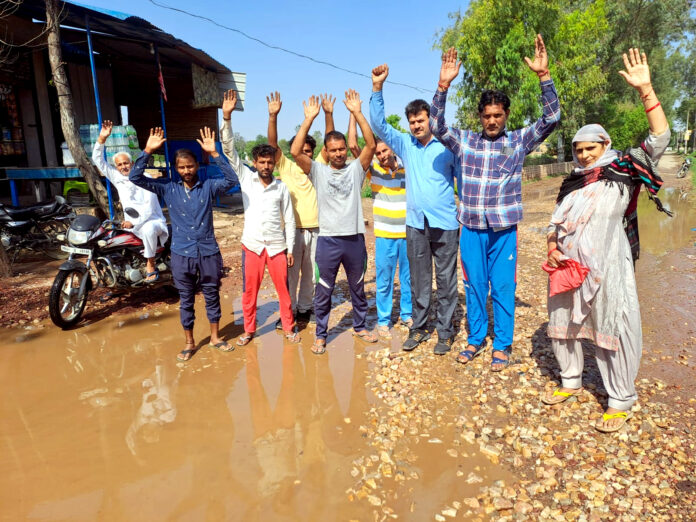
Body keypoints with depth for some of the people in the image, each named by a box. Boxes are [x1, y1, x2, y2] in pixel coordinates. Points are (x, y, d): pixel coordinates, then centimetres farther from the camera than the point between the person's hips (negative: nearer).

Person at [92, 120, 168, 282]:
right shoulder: (117, 178, 6)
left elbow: (149, 208, -19)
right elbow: (98, 160, 2)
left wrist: (133, 222, -29)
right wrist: (101, 139, -11)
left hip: (152, 221, -6)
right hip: (132, 224, 6)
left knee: (148, 229, -38)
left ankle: (151, 266, -24)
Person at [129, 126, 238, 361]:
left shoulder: (208, 186, -2)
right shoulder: (167, 187, 0)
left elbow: (232, 180, -17)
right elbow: (135, 177, -5)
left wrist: (214, 154, -24)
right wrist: (148, 151, -16)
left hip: (209, 253, 0)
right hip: (182, 255, 0)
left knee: (212, 296, 13)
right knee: (186, 300, 11)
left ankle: (215, 337, 30)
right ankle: (189, 343, 27)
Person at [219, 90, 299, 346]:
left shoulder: (281, 187, 2)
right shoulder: (246, 178, 2)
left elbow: (289, 219, 4)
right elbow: (229, 150, -7)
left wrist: (290, 249, 1)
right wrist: (226, 117, -18)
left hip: (277, 246, 0)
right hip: (252, 245, 0)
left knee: (284, 290, 7)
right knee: (249, 292, 9)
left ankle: (289, 328, 23)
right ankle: (249, 330, 25)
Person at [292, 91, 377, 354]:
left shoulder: (356, 169, 4)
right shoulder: (318, 171, 0)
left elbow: (371, 145, -10)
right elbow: (295, 151, -13)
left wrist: (357, 113, -15)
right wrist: (309, 119, -16)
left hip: (355, 238, 2)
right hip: (328, 240, -1)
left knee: (358, 287, 17)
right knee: (323, 291, 7)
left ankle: (359, 326, 35)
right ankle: (320, 335, 21)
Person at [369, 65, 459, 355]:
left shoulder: (447, 146, -2)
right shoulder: (405, 144, 7)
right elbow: (379, 124, 2)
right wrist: (377, 87, -8)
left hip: (445, 224, -3)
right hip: (415, 224, 3)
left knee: (446, 281, 5)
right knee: (419, 282, 12)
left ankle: (445, 332, 17)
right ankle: (419, 328, 24)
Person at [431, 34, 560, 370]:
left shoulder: (519, 141, 3)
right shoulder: (465, 141, 6)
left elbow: (551, 118, -7)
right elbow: (436, 125, -4)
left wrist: (543, 75, -16)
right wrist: (444, 84, -15)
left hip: (504, 228, -2)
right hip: (471, 227, 2)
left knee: (503, 288, 5)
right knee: (474, 286, 12)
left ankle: (502, 345, 20)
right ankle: (475, 340, 27)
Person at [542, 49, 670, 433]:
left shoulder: (622, 172, 0)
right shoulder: (572, 183, 15)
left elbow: (659, 139, -11)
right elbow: (555, 223, 18)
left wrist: (645, 90, -18)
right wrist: (552, 247, -2)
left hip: (606, 269, -6)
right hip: (567, 267, 6)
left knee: (613, 330, -2)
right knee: (562, 325, 14)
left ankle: (621, 401, 14)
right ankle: (571, 381, 34)